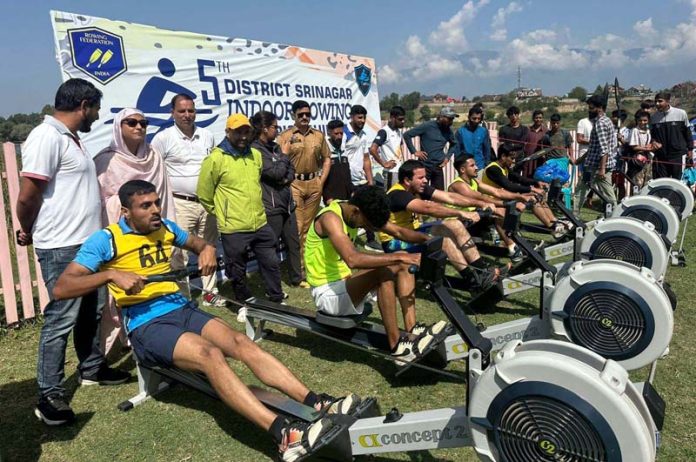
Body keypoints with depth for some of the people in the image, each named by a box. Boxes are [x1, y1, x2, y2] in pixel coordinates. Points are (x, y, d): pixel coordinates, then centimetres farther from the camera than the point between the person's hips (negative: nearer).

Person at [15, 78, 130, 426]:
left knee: (91, 310, 19)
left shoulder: (69, 138, 15)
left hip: (87, 243, 10)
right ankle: (50, 396, 9)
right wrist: (28, 232, -3)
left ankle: (91, 369, 35)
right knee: (61, 319, -2)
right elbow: (28, 196, -19)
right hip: (62, 248, -10)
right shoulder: (47, 137, -17)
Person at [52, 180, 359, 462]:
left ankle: (318, 403, -31)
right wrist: (112, 275, -23)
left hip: (182, 309, 6)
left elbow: (198, 243, 29)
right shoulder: (106, 239, -4)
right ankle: (284, 436, -45)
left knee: (241, 342, -21)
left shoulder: (165, 228, 12)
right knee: (210, 354, -32)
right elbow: (60, 288, -9)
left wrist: (207, 249, 4)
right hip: (146, 325, -6)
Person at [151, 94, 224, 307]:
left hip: (207, 202, 5)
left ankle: (210, 292, 23)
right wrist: (162, 200, -9)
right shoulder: (163, 138, -4)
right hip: (180, 204, -4)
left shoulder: (207, 136, 10)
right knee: (179, 251, -4)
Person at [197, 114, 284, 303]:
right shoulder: (215, 159, -12)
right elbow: (204, 194, -7)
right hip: (233, 228, -5)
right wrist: (221, 212, 2)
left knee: (272, 263, 15)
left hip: (260, 224, 5)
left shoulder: (256, 155, 7)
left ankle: (277, 299, 32)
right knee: (237, 272, 10)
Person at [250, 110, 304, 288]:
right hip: (270, 206, -8)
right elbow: (277, 172, -20)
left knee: (294, 242, 14)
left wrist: (287, 179, -8)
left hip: (286, 202, 8)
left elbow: (291, 169, 14)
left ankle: (297, 278, 27)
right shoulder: (255, 150, -13)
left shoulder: (274, 146, 13)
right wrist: (284, 155, -2)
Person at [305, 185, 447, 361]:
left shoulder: (358, 212, 2)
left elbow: (399, 231, 3)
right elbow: (353, 259, -41)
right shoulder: (330, 218, -25)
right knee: (383, 272, -30)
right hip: (327, 293, -9)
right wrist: (398, 256, -38)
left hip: (346, 282, 9)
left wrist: (427, 239, -15)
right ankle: (397, 347, -23)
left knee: (402, 264, 0)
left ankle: (412, 330, -7)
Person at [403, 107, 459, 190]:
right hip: (425, 166, -5)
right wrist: (414, 151, -10)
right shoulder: (427, 126, -9)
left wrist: (447, 157, 11)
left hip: (438, 167, 5)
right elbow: (407, 135, -7)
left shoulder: (448, 130, 7)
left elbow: (454, 144, 26)